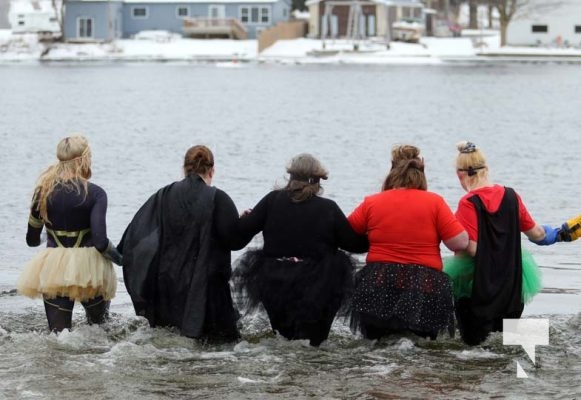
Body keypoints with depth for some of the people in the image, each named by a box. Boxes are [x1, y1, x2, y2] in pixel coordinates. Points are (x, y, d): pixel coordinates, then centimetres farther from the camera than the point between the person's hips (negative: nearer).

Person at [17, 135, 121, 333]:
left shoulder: (44, 190, 0)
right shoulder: (95, 194, -11)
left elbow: (32, 240, 9)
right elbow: (100, 242, -18)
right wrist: (118, 257, 1)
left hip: (53, 270, 2)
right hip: (88, 268, -2)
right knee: (98, 327, 20)